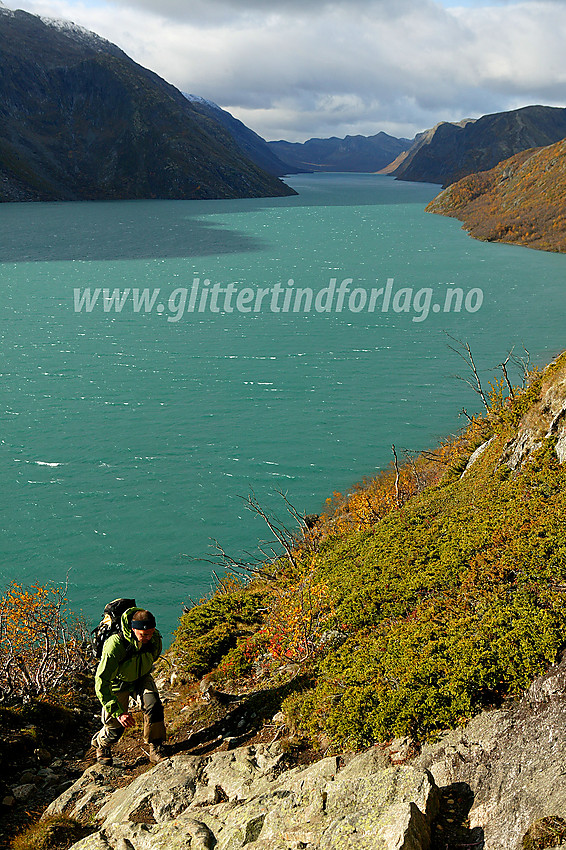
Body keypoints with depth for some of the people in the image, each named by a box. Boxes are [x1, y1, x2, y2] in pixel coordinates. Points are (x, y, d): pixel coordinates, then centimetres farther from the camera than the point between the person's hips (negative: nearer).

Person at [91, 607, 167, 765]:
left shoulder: (155, 640, -23)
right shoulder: (115, 645, -39)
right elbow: (101, 683, -38)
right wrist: (118, 712, -43)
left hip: (141, 679, 3)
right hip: (118, 683, -3)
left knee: (153, 705, -22)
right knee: (115, 727, -2)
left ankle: (156, 750, -6)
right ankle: (101, 744, 34)